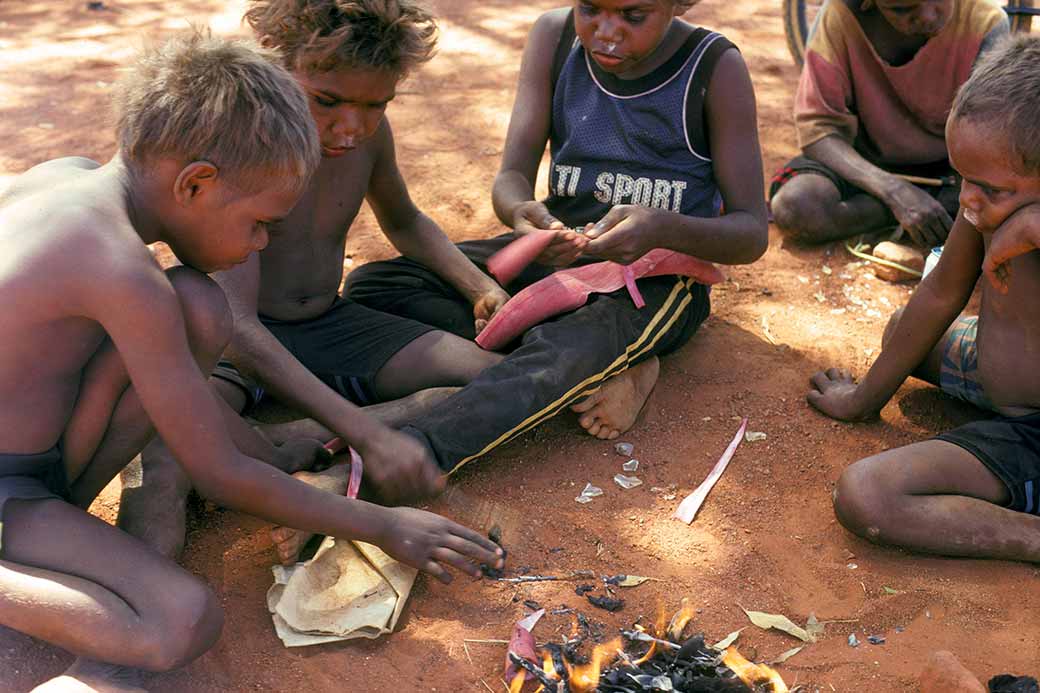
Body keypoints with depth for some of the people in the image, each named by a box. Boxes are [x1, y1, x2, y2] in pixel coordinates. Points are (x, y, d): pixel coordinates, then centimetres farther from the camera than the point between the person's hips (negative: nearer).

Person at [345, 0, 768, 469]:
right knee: (370, 286, -13)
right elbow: (512, 178, -6)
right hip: (556, 254, 5)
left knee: (565, 349, -39)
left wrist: (663, 229, -34)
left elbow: (752, 233, -12)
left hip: (657, 274, -5)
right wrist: (521, 212, -32)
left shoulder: (714, 68, -11)